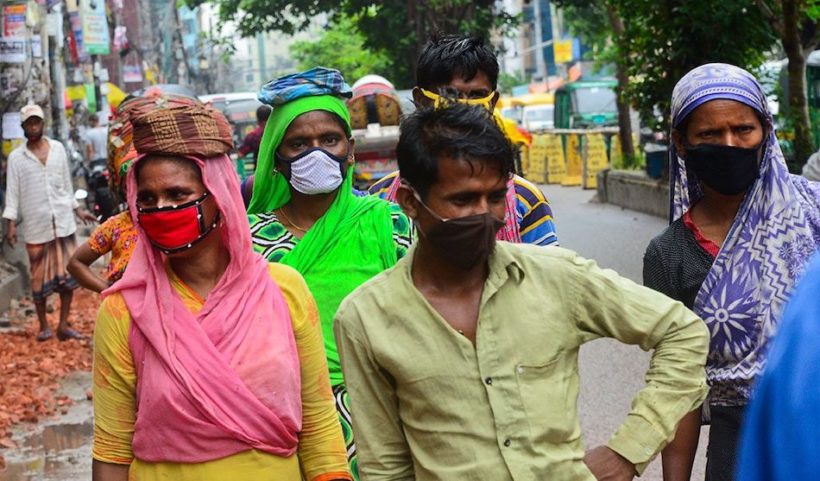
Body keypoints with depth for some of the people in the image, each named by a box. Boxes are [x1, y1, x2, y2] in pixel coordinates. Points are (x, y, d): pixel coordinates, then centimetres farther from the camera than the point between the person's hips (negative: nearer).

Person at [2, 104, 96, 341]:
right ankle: (44, 326, 14)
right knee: (40, 277, 3)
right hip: (36, 225, -2)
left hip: (63, 222, 2)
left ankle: (63, 326, 5)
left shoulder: (58, 149, 8)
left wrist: (77, 209, 16)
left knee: (67, 275, -1)